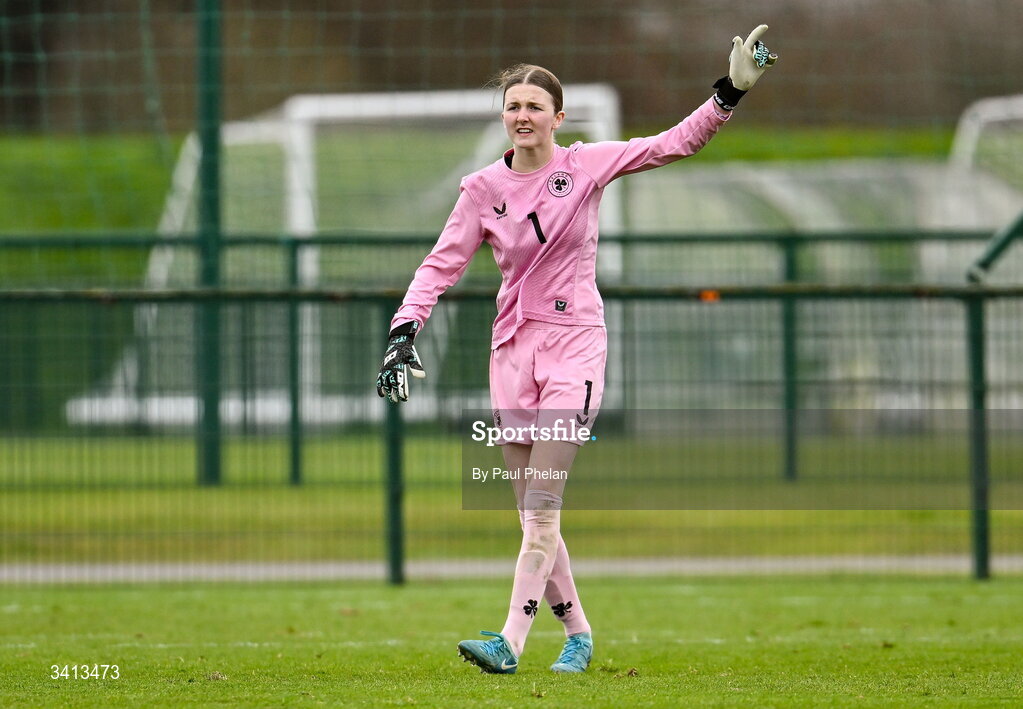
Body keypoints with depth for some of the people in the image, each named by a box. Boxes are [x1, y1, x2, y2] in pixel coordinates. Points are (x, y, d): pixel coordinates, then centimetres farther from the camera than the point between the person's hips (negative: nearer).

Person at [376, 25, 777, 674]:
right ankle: (578, 633, 20)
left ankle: (511, 644, -20)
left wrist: (731, 91, -11)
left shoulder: (586, 165, 0)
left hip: (575, 340, -3)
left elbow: (673, 144, 0)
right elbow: (442, 265, 3)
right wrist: (404, 331, -10)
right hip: (513, 346, 3)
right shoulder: (483, 189, 4)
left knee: (542, 508, -14)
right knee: (533, 516, 5)